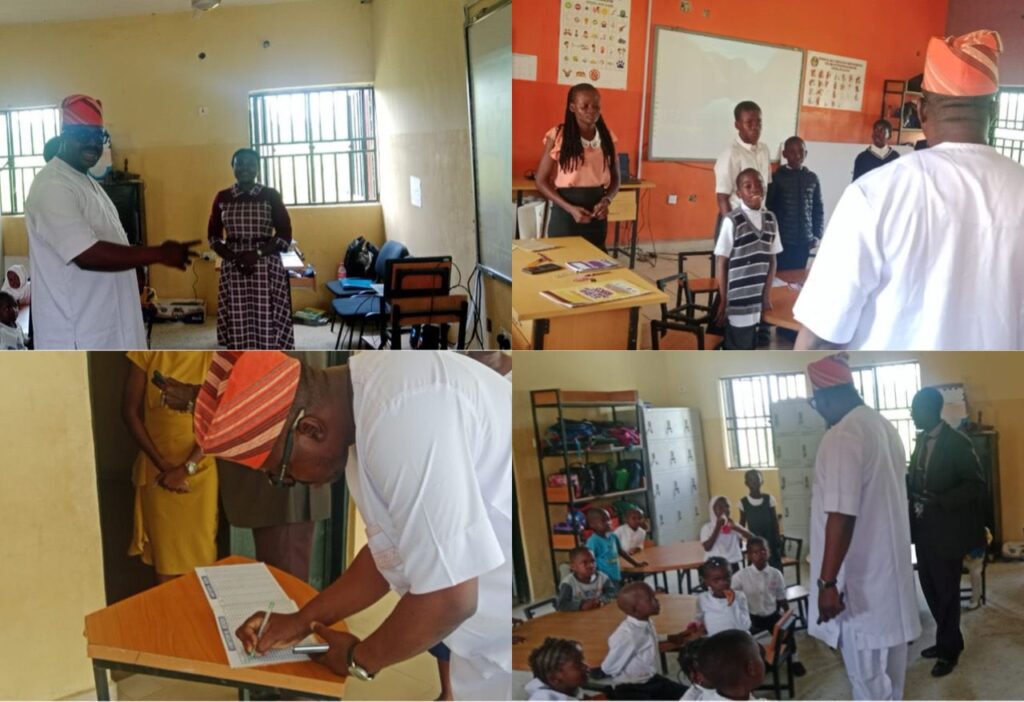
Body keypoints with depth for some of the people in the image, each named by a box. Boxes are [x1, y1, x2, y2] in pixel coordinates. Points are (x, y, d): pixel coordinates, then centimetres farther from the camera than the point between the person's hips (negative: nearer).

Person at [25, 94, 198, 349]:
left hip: (101, 322, 11)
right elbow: (87, 254, -29)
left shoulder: (86, 181, 15)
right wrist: (160, 253, -26)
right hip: (76, 333, -11)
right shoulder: (52, 187, -19)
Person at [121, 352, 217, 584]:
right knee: (163, 547, 10)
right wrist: (162, 464, -9)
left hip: (199, 468, -1)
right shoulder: (147, 352, -6)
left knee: (201, 549, 7)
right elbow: (130, 411, -3)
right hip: (157, 468, 1)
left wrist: (186, 468, -15)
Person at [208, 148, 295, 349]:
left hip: (266, 268, -2)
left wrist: (257, 253, -16)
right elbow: (213, 236, 6)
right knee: (238, 325, 4)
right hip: (233, 270, 2)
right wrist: (234, 257, -11)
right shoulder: (222, 198, 6)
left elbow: (285, 236, -4)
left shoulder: (271, 196, 0)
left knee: (268, 324, -1)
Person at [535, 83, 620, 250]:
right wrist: (570, 208, -17)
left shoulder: (607, 138, 4)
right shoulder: (557, 136, -7)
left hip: (597, 216, 3)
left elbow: (615, 178, 12)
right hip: (565, 213, -3)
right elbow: (541, 181, -6)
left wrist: (606, 200, -10)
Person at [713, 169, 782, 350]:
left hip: (758, 299, 6)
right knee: (736, 347, 3)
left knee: (749, 345, 15)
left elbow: (771, 260, 10)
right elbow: (721, 263, -9)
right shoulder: (732, 221, -12)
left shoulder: (770, 219, 5)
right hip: (736, 300, -5)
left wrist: (767, 294, 5)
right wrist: (723, 301, -9)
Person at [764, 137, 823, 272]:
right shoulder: (776, 177, -2)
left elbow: (818, 209, 12)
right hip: (781, 240, -3)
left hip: (804, 241, 3)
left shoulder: (812, 178, 7)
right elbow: (768, 209, -1)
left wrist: (817, 235, 6)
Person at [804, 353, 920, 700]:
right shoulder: (884, 426, 8)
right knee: (886, 667, 21)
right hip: (889, 565, 10)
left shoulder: (841, 437, -23)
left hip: (861, 577, -9)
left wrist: (827, 582, -26)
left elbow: (842, 516, -28)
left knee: (867, 674, 3)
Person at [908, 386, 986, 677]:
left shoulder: (957, 442, -16)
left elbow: (976, 485, -18)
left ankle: (949, 650, 21)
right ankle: (948, 640, 32)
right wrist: (905, 486, -3)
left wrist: (939, 502, -27)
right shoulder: (922, 439, 8)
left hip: (946, 529, -7)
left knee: (946, 590, 5)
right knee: (929, 587, 15)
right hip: (924, 527, 7)